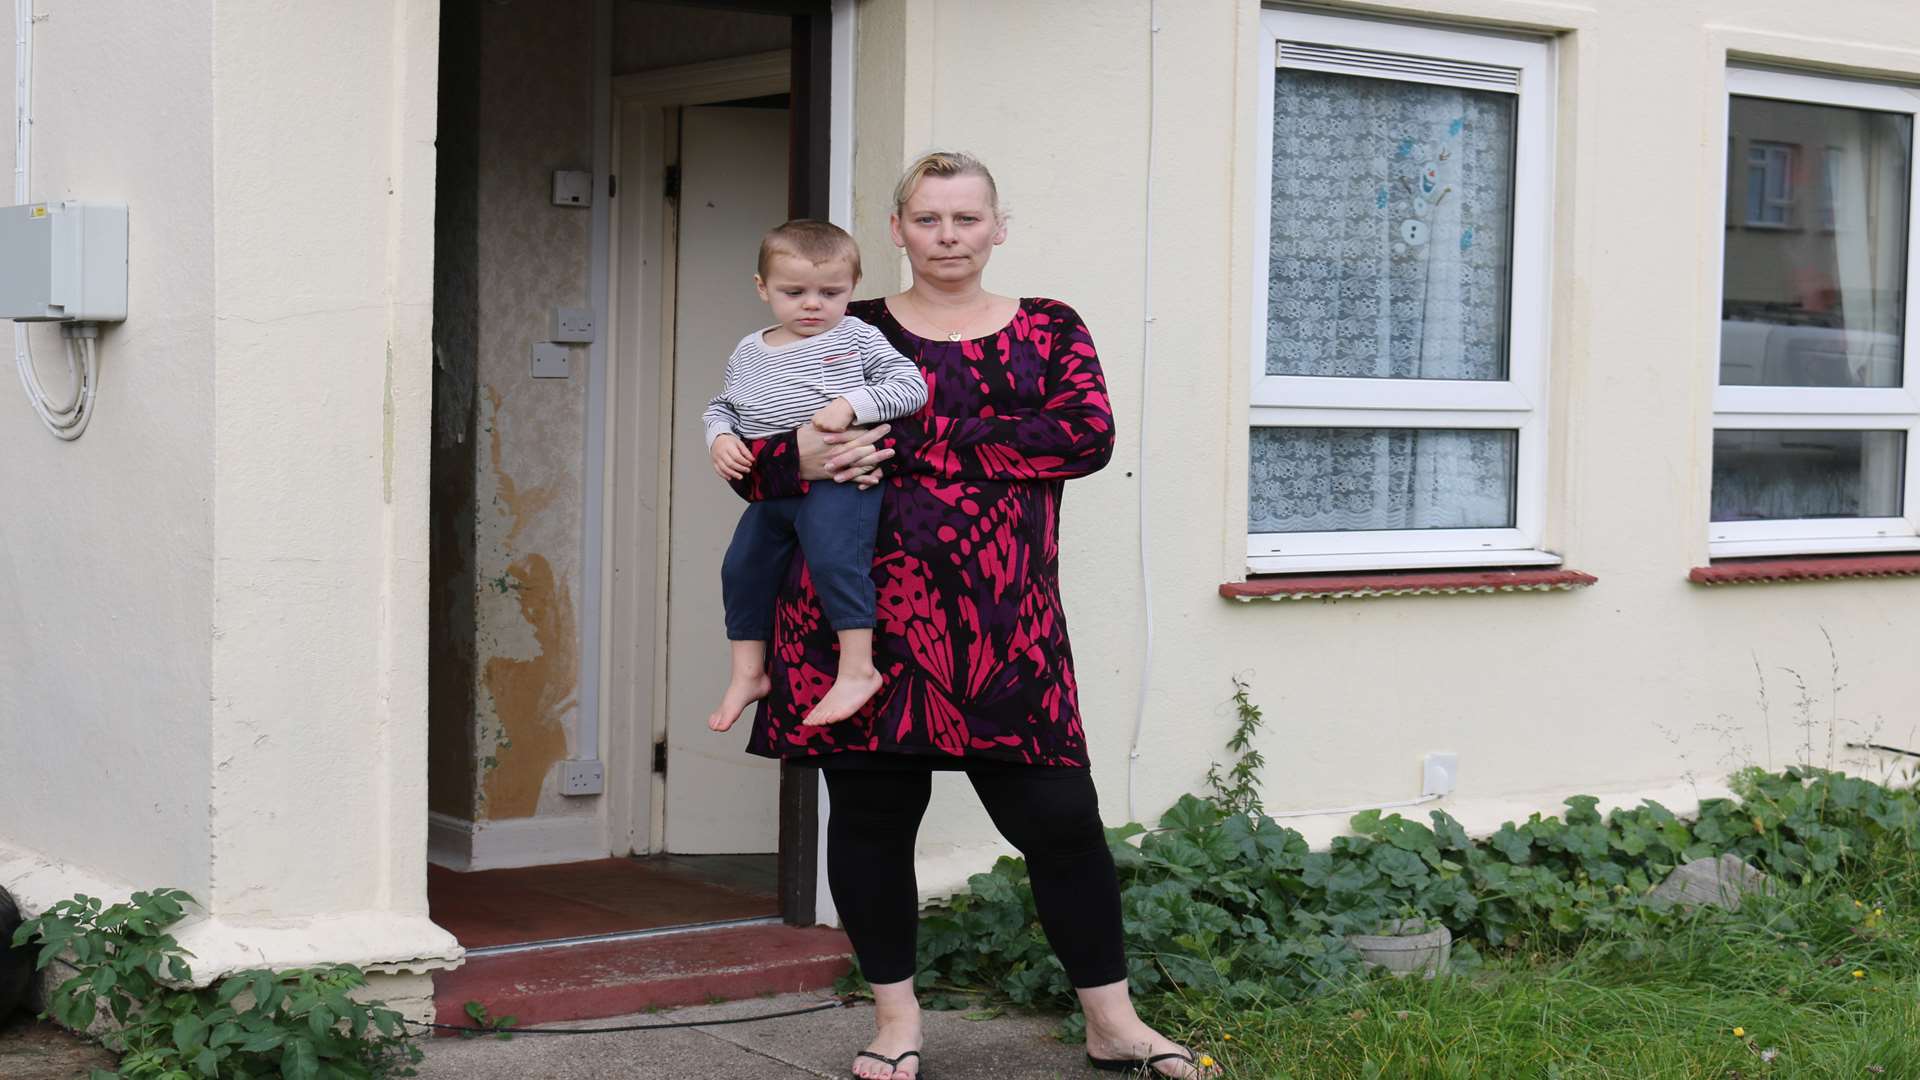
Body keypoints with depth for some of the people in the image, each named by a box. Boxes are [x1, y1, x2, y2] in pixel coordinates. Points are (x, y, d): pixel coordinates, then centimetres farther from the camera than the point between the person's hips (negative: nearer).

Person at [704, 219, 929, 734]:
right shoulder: (748, 354, 11)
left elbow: (911, 386, -9)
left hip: (838, 482, -6)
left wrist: (851, 405, -21)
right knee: (742, 570, 8)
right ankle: (747, 674, 22)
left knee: (835, 561, -23)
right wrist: (720, 437, 0)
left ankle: (857, 668, -13)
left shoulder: (856, 338, -4)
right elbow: (721, 406, 23)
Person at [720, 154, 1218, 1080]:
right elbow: (749, 455, 9)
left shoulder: (1049, 332, 10)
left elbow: (1087, 435, -8)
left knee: (1057, 813, -1)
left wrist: (914, 449, -15)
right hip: (863, 613, 1)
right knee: (871, 813, 6)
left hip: (1003, 625, 0)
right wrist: (803, 459, -17)